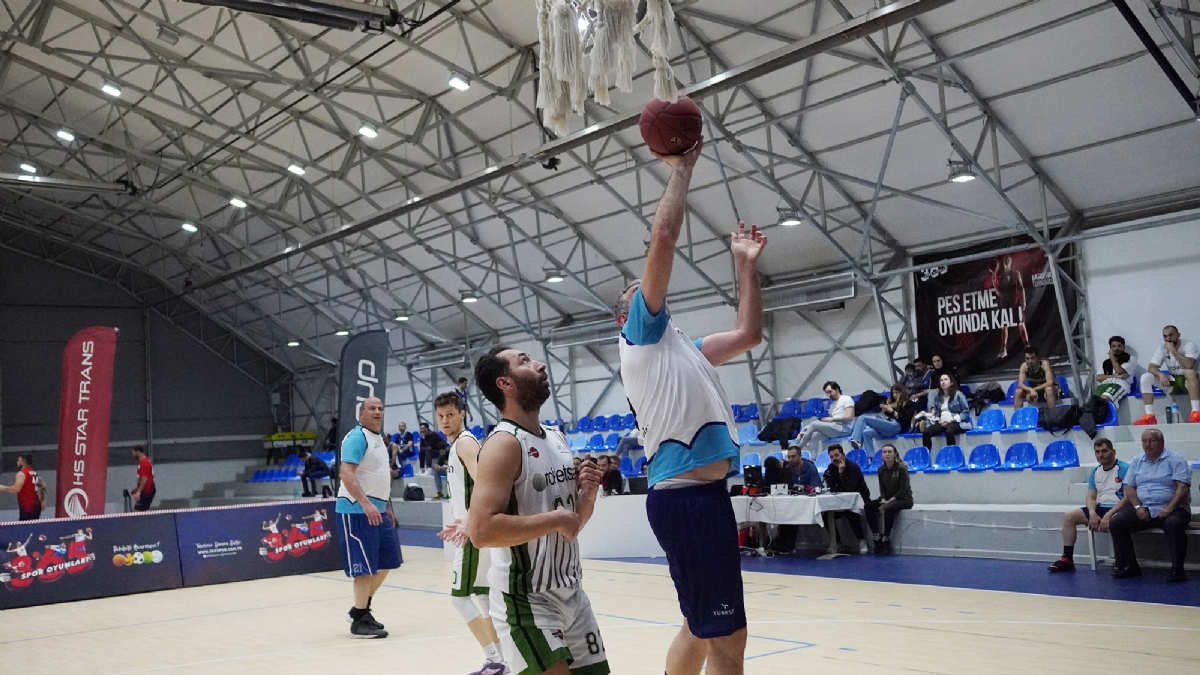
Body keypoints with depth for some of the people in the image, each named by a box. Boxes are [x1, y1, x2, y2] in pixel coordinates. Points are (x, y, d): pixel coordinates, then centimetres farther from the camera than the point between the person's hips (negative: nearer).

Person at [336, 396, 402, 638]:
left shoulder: (378, 438, 16)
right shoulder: (357, 437, -13)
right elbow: (346, 473, -23)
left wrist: (384, 506, 24)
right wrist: (366, 503, -31)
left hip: (377, 509, 10)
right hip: (358, 510, -10)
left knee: (386, 561, 13)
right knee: (365, 567, -6)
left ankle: (362, 608, 26)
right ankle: (360, 621, 4)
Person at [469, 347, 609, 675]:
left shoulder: (558, 438, 9)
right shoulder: (504, 444, -17)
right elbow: (481, 531, -28)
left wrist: (588, 493, -3)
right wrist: (555, 519, -23)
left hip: (573, 596, 8)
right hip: (526, 602, -8)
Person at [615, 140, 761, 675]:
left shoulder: (682, 348, 23)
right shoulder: (640, 335, 0)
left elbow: (749, 334, 24)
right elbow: (663, 237, -7)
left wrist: (746, 266, 23)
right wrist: (681, 168, 2)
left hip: (700, 493, 9)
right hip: (685, 497, -9)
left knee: (702, 628, 18)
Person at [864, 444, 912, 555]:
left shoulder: (901, 468, -15)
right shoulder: (881, 469, 2)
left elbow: (903, 490, -18)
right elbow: (882, 489, 6)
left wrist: (889, 501, -24)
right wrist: (883, 500, -14)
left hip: (904, 498, -6)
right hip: (888, 499, 6)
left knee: (888, 508, -36)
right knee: (868, 506, -18)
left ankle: (886, 540, -22)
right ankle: (877, 538, -18)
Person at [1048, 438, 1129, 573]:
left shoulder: (1124, 468, -9)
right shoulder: (1095, 471, 12)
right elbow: (1091, 497, 9)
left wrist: (1109, 515, -26)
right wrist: (1092, 513, -13)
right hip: (1100, 507, 7)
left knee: (1114, 521, -40)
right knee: (1069, 516, -7)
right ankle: (1067, 559, -7)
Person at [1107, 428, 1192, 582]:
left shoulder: (1174, 459, -1)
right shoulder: (1137, 461, 14)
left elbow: (1183, 487, -10)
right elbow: (1129, 487, 11)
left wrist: (1169, 508, -22)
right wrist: (1138, 507, -8)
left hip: (1170, 509, -4)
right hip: (1143, 509, 5)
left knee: (1174, 524, -37)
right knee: (1116, 522, -16)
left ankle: (1177, 569, -24)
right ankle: (1129, 566, -8)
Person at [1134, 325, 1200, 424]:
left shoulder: (1188, 345, -16)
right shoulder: (1162, 348, -1)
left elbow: (1189, 365, -33)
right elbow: (1152, 368, -8)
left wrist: (1173, 350, -30)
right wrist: (1161, 374, -31)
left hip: (1189, 381, -5)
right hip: (1172, 381, 5)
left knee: (1190, 372, -39)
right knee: (1145, 377, -16)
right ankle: (1150, 416, -24)